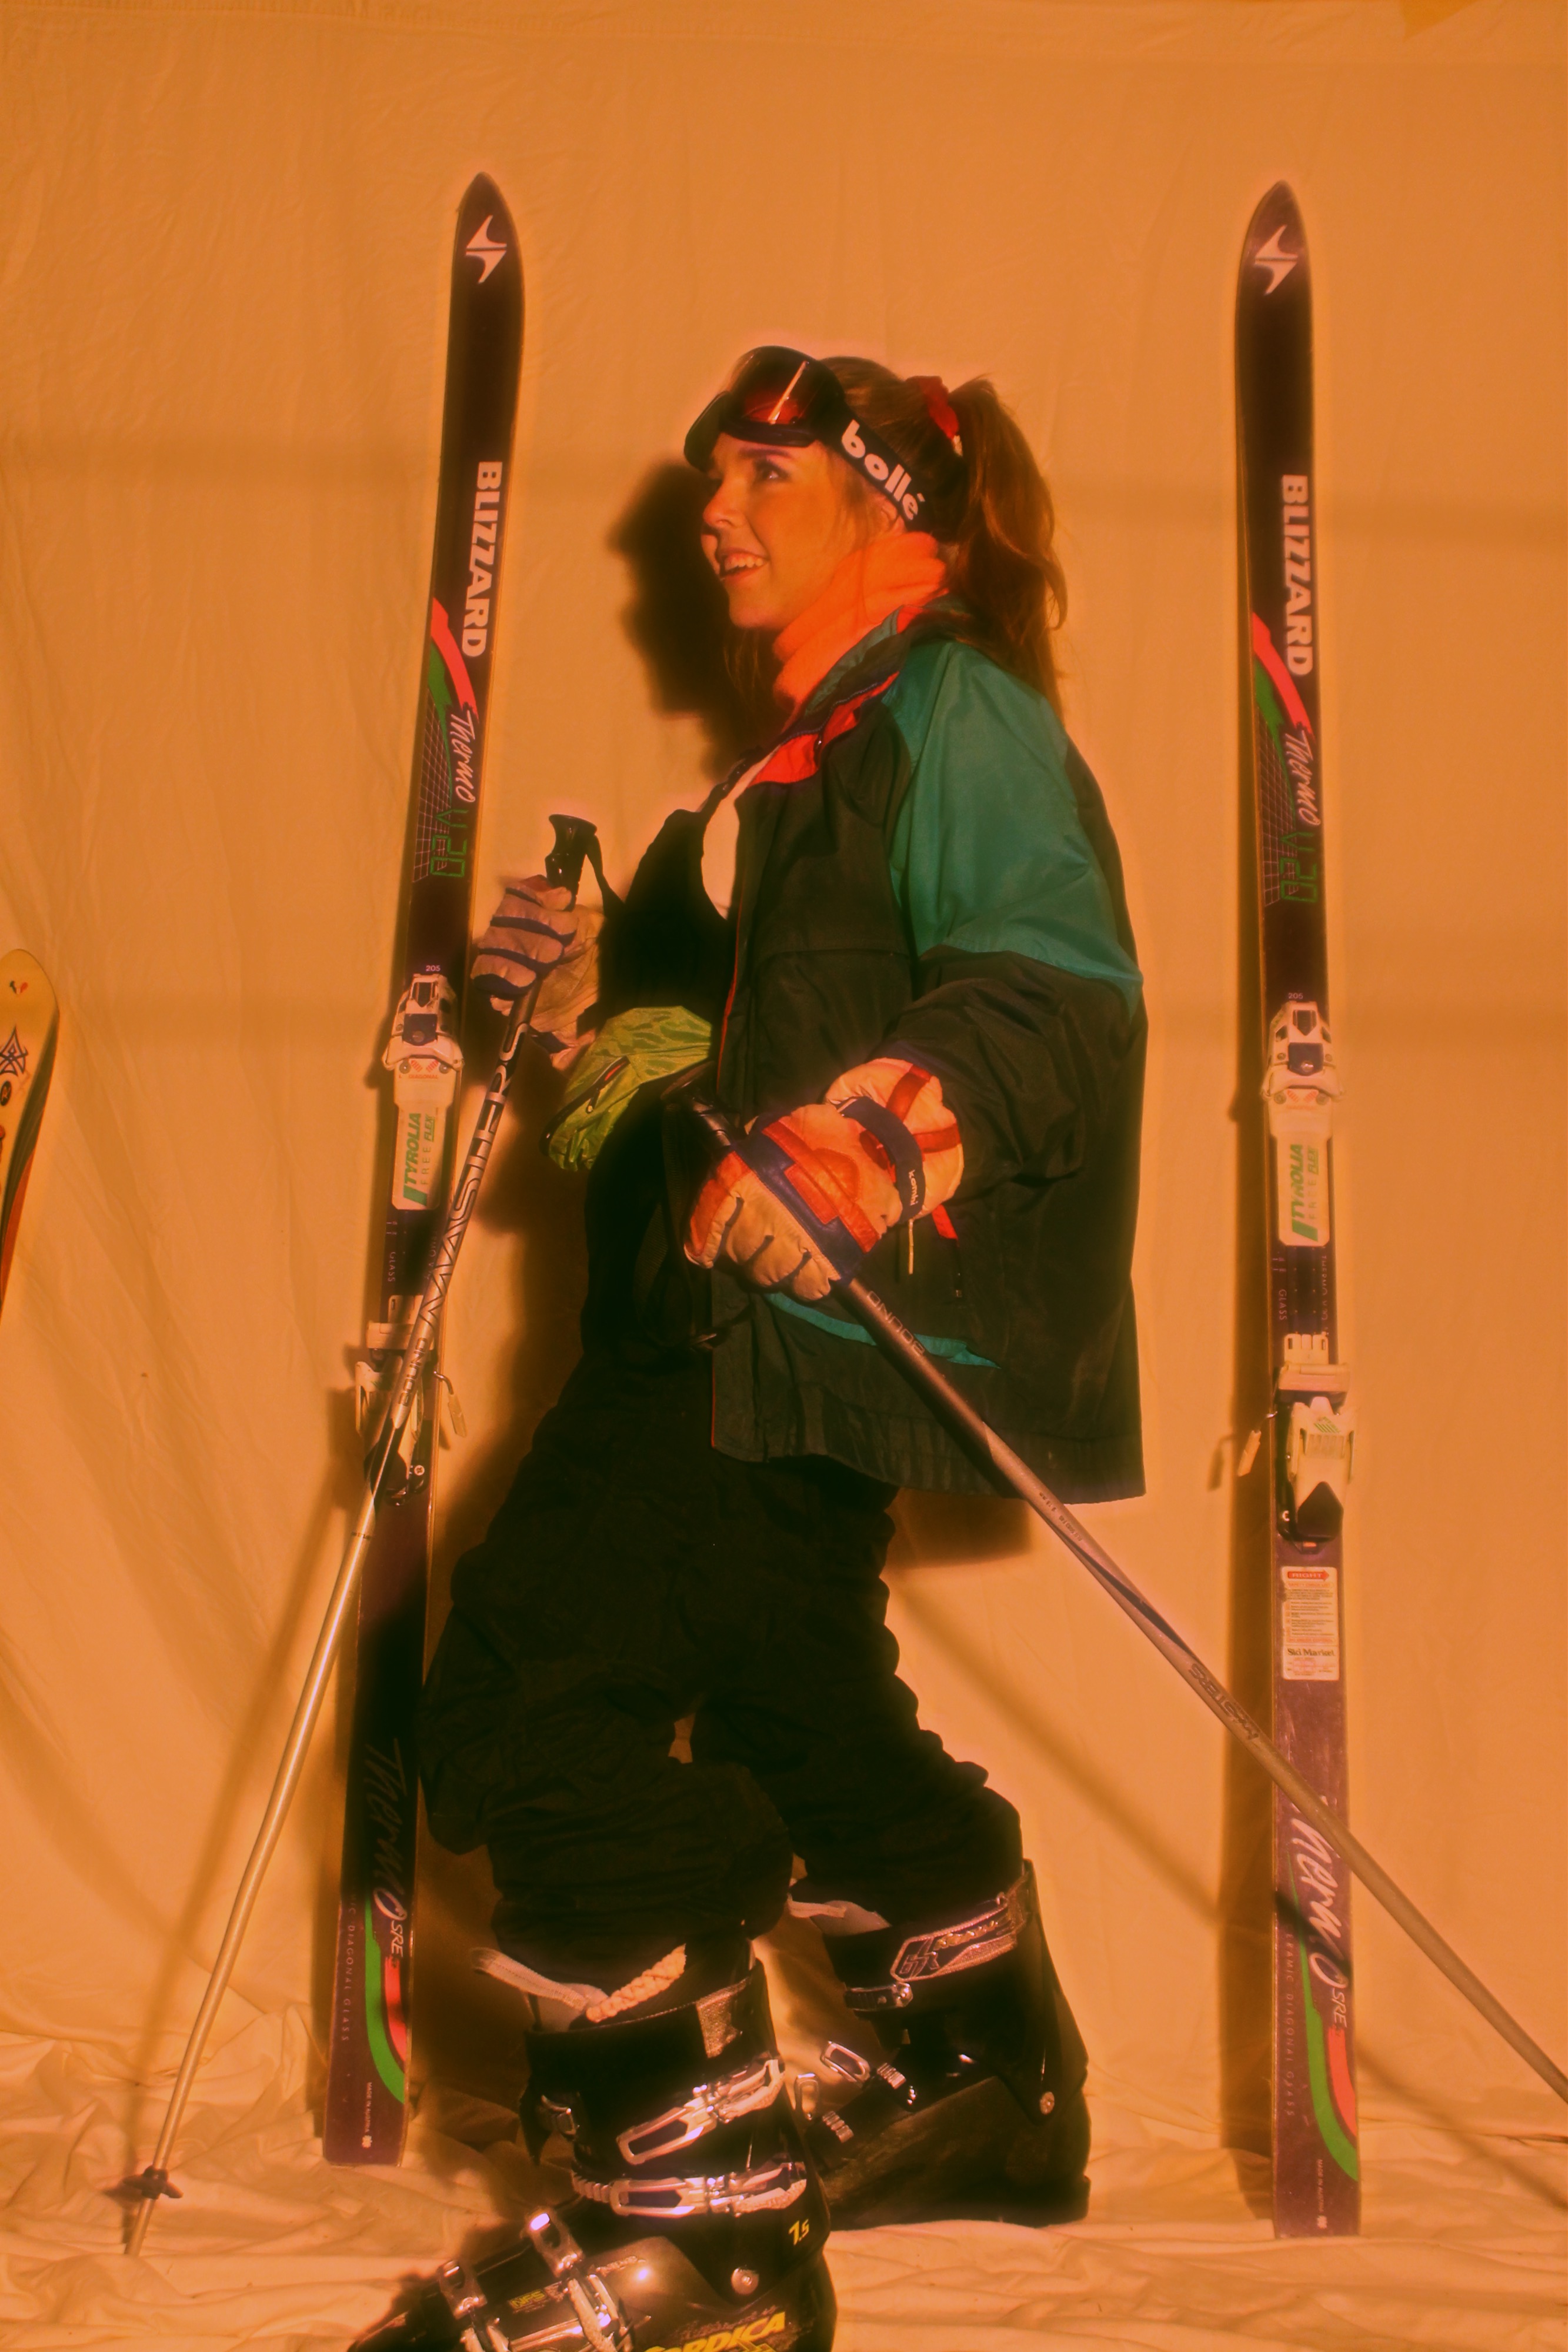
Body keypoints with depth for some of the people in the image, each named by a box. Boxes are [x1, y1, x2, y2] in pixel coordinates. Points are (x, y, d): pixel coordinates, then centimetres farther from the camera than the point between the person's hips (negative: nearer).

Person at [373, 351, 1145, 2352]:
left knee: (534, 1700, -15)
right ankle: (989, 2080, 38)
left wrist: (849, 1152, -33)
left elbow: (1064, 999, -20)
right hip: (733, 1319, 11)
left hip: (829, 1325, -11)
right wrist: (602, 992, 9)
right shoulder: (803, 765, 23)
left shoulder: (956, 711, -7)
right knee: (789, 1704, 22)